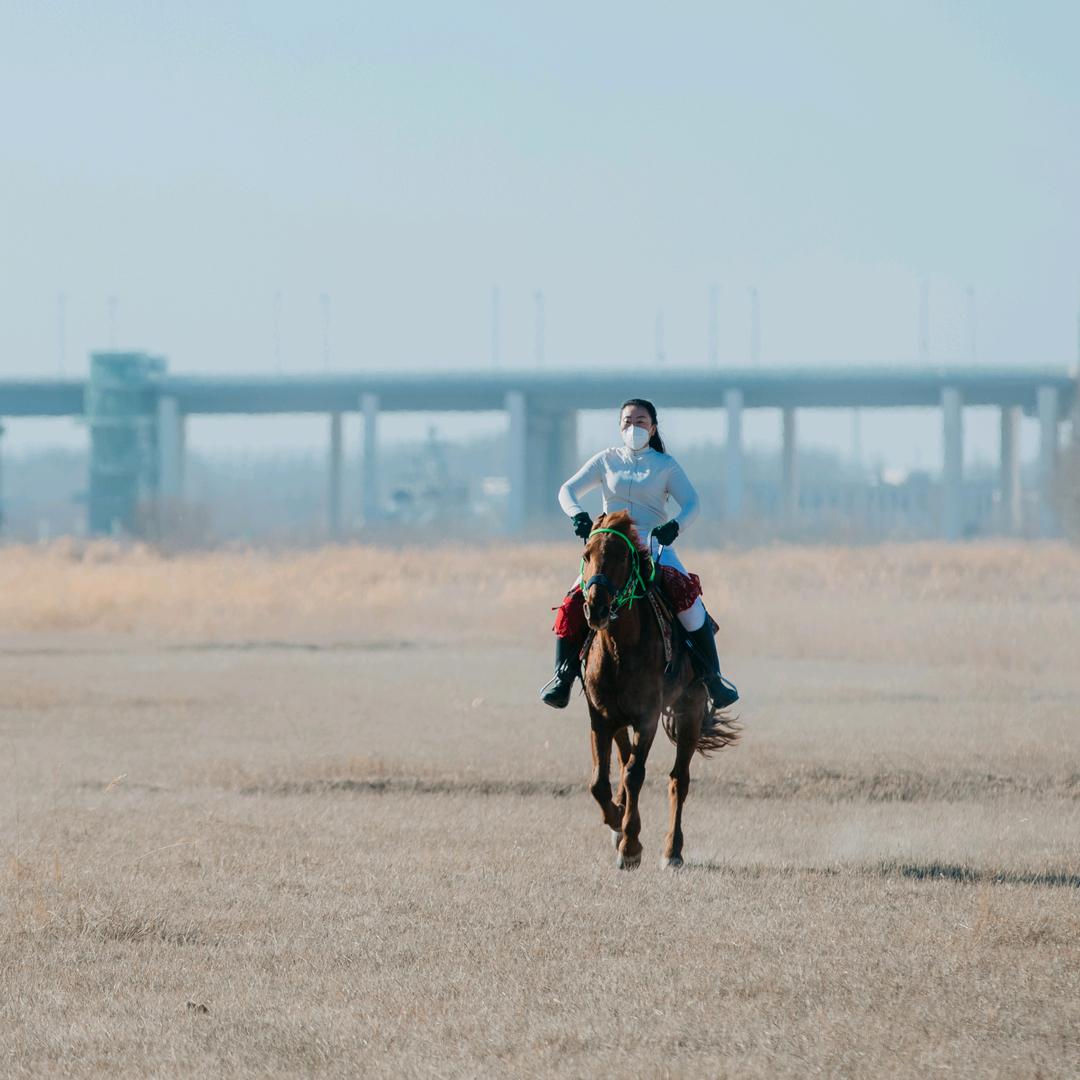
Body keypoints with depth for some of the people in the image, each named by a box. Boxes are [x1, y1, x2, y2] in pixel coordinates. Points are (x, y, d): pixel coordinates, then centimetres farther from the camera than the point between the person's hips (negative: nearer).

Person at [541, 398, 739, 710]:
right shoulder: (607, 460, 11)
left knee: (689, 601, -24)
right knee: (574, 604, -21)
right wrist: (577, 515, -14)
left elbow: (691, 504, -2)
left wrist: (675, 526, -24)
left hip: (655, 547, -1)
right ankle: (563, 676, -6)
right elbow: (568, 490, 8)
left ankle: (712, 678, -12)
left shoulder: (666, 466, 7)